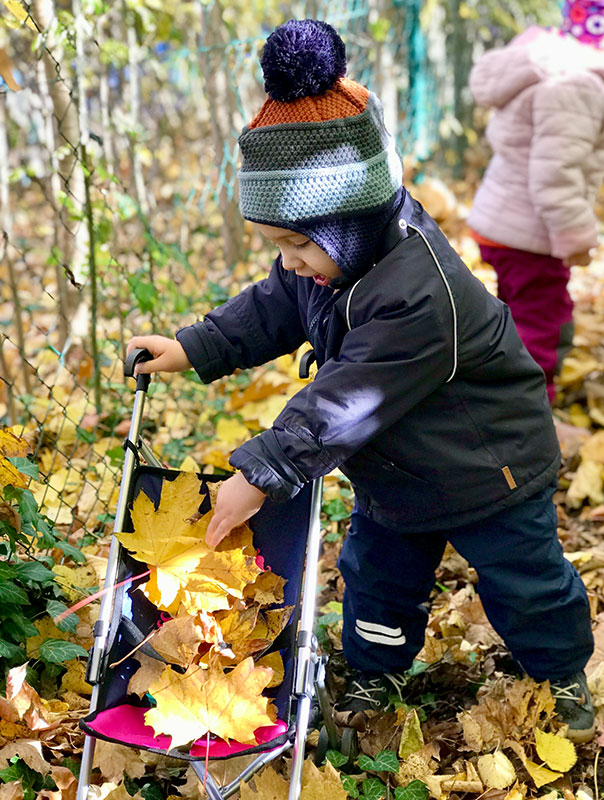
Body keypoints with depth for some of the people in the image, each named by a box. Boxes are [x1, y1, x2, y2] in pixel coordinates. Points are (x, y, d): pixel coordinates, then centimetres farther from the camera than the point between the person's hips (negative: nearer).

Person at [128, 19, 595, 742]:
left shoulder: (415, 296, -41)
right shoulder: (332, 252, -13)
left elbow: (344, 405, -38)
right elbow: (272, 308, 5)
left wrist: (261, 473, -32)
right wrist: (193, 348, -4)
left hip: (486, 472, -7)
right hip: (394, 469, 7)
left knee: (525, 582, 14)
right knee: (377, 572, 20)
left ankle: (563, 671, 41)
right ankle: (374, 669, 45)